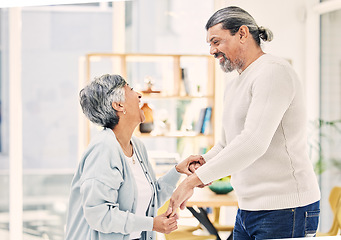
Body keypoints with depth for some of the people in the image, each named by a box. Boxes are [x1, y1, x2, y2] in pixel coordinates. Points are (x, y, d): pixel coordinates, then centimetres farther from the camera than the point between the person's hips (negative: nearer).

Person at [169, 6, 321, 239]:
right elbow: (227, 144, 26)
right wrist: (203, 161, 2)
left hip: (285, 211, -9)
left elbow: (254, 143, -25)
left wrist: (193, 180, -25)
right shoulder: (233, 86, 18)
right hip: (247, 210, 9)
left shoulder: (273, 71, -13)